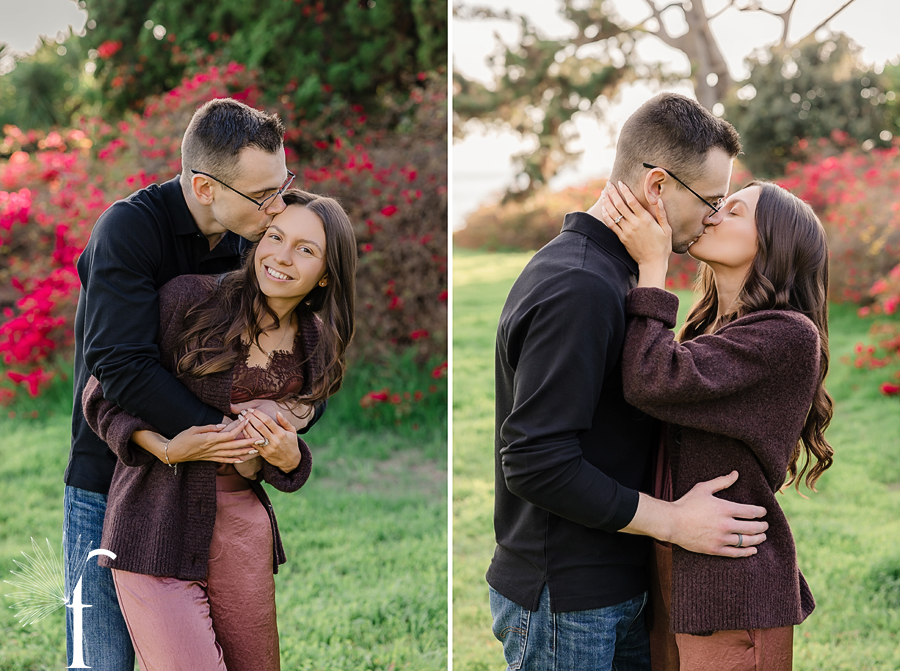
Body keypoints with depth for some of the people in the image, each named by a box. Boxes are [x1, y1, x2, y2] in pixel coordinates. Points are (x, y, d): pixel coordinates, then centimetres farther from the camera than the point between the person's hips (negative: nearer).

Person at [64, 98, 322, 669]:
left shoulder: (248, 245, 1)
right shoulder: (130, 226, -16)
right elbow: (119, 365, -26)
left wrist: (300, 409, -18)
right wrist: (215, 430, -26)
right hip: (108, 490, -5)